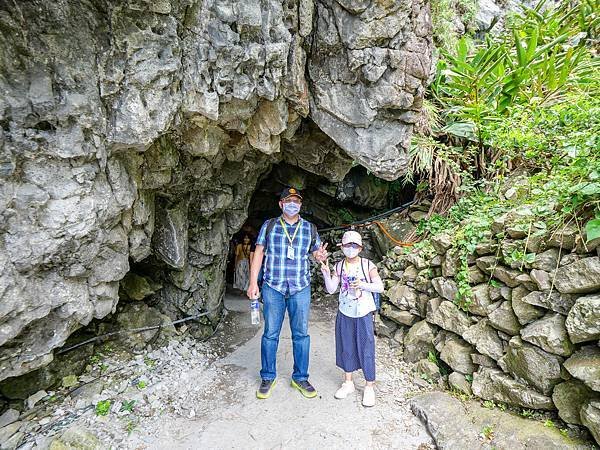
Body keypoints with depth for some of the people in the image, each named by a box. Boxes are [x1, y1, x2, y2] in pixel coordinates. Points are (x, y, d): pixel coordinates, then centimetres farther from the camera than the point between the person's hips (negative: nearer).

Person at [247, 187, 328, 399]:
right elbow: (258, 253, 5)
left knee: (301, 334, 7)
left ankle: (300, 378, 24)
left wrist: (320, 256, -10)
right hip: (273, 287, -1)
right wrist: (253, 283, -1)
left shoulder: (310, 228, 9)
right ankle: (268, 378, 23)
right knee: (270, 333, 7)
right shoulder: (269, 226, 5)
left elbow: (317, 252, 15)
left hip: (300, 288, 1)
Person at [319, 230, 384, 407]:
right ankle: (348, 382, 31)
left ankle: (369, 387, 19)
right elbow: (331, 289, -5)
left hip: (363, 313, -3)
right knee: (346, 347, 13)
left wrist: (363, 285, -23)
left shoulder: (368, 265, -9)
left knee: (366, 349, 3)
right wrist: (326, 274, -21)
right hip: (345, 313, 3)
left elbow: (380, 287, -9)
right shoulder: (339, 266, -1)